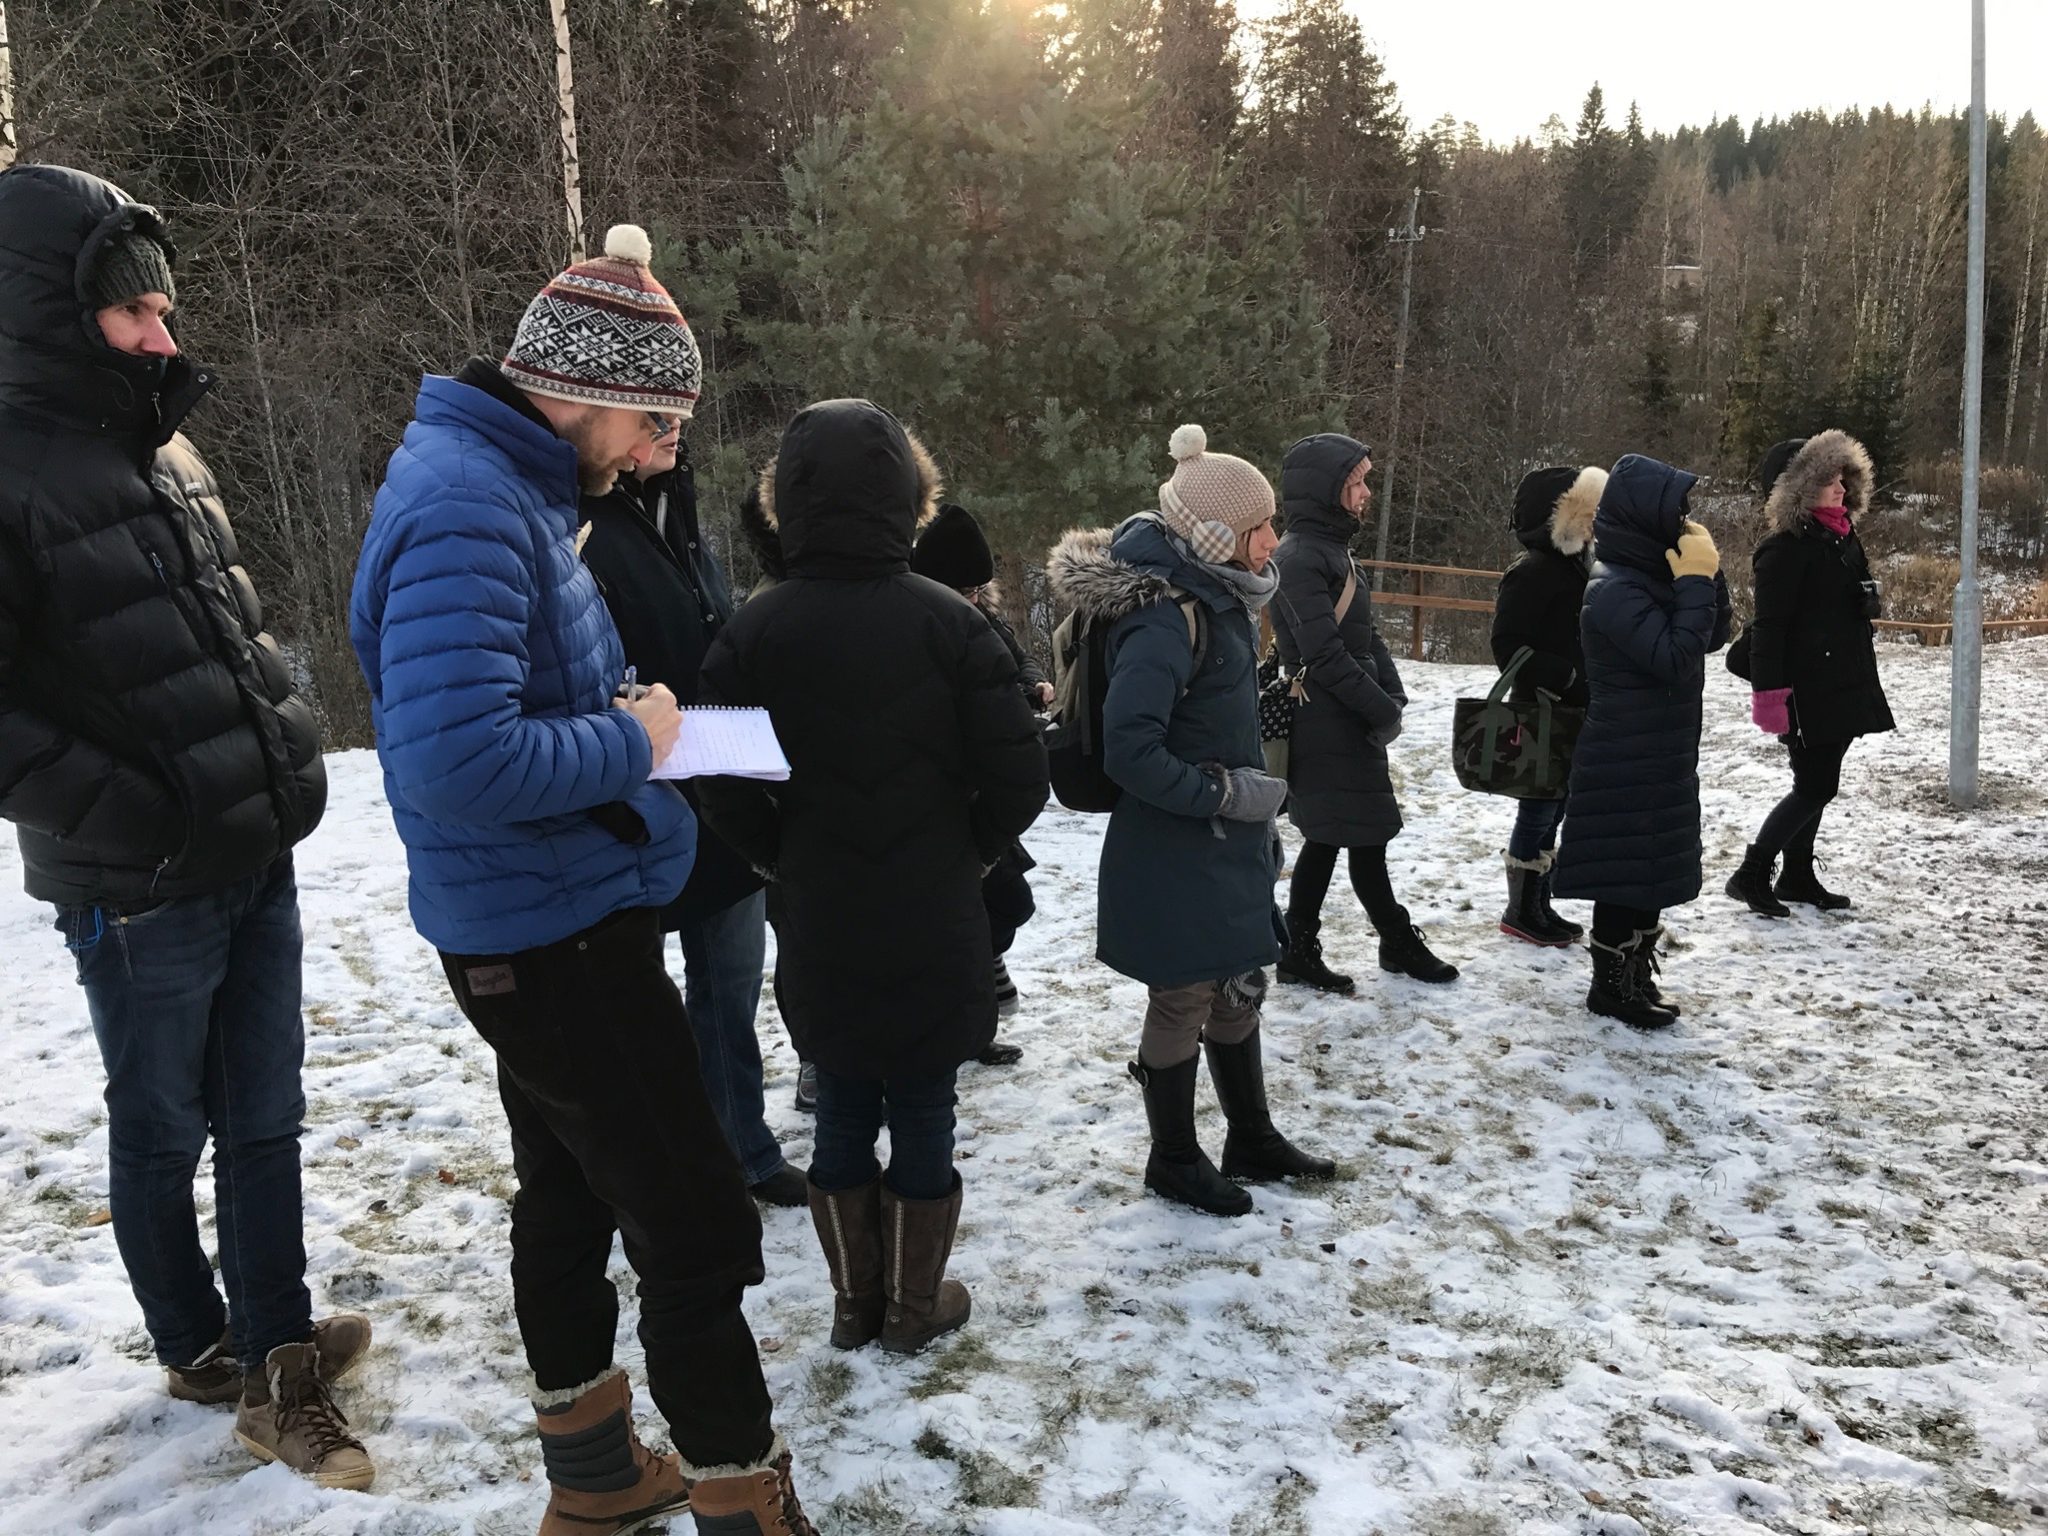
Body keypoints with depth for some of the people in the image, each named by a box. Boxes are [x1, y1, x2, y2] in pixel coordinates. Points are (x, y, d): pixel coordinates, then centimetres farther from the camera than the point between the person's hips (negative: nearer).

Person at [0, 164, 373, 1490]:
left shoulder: (165, 449, 8)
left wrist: (281, 744, 9)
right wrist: (132, 812, -22)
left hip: (257, 857, 7)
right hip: (138, 890, -7)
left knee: (265, 1117, 13)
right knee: (165, 1132, 13)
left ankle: (278, 1363, 26)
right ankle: (203, 1351, 34)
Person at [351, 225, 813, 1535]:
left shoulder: (505, 484, 9)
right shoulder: (466, 507, -22)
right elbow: (456, 761, -33)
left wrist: (628, 716, 4)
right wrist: (628, 742, -19)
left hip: (539, 936, 11)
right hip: (563, 941, -11)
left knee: (574, 1202, 21)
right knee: (698, 1234, -1)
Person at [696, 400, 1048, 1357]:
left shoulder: (752, 634, -9)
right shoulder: (948, 624, -13)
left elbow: (732, 798, -9)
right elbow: (1018, 777, -13)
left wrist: (791, 865, 9)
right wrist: (968, 851, 7)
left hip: (820, 934, 2)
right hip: (935, 930, -1)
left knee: (843, 1113, 17)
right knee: (923, 1116, 13)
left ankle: (856, 1301, 30)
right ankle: (915, 1306, 27)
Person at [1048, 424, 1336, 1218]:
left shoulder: (1214, 598, 6)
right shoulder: (1168, 617, -24)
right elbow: (1130, 750, -29)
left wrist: (1259, 821, 15)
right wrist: (1227, 793, -21)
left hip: (1226, 846, 9)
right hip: (1173, 855, -9)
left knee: (1239, 990, 20)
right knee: (1183, 1002, 7)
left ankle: (1251, 1139, 38)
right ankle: (1174, 1160, 27)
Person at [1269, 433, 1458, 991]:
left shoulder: (1332, 548, 13)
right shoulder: (1300, 558, -17)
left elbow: (1366, 634, 15)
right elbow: (1326, 655, -21)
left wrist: (1393, 696, 1)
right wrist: (1384, 711, -13)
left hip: (1345, 728, 10)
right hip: (1330, 730, -9)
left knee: (1326, 840, 14)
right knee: (1367, 840, 3)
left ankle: (1298, 952, 22)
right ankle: (1399, 944, 18)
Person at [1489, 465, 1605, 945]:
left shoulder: (1578, 564, 12)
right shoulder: (1532, 570, -15)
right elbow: (1509, 647, -21)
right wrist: (1565, 679, -22)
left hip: (1574, 713, 9)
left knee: (1552, 809, 14)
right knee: (1540, 808, -1)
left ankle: (1539, 905, 24)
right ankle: (1521, 912, 10)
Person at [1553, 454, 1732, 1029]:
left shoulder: (1653, 576, 8)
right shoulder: (1615, 590, -21)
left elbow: (1712, 637, 13)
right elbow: (1677, 659, -27)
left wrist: (1707, 575, -1)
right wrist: (1696, 580, -21)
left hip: (1662, 758, 10)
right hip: (1625, 765, -10)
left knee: (1654, 871, 17)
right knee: (1627, 876, 0)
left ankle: (1637, 975, 29)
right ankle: (1610, 986, 13)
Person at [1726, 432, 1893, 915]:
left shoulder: (1844, 539, 12)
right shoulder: (1786, 549, -15)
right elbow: (1768, 627, -20)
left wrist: (1863, 682, 23)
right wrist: (1769, 693, -24)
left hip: (1843, 687, 9)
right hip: (1806, 690, -9)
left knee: (1817, 785, 14)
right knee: (1815, 787, -8)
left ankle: (1798, 875, 24)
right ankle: (1751, 875, 1)